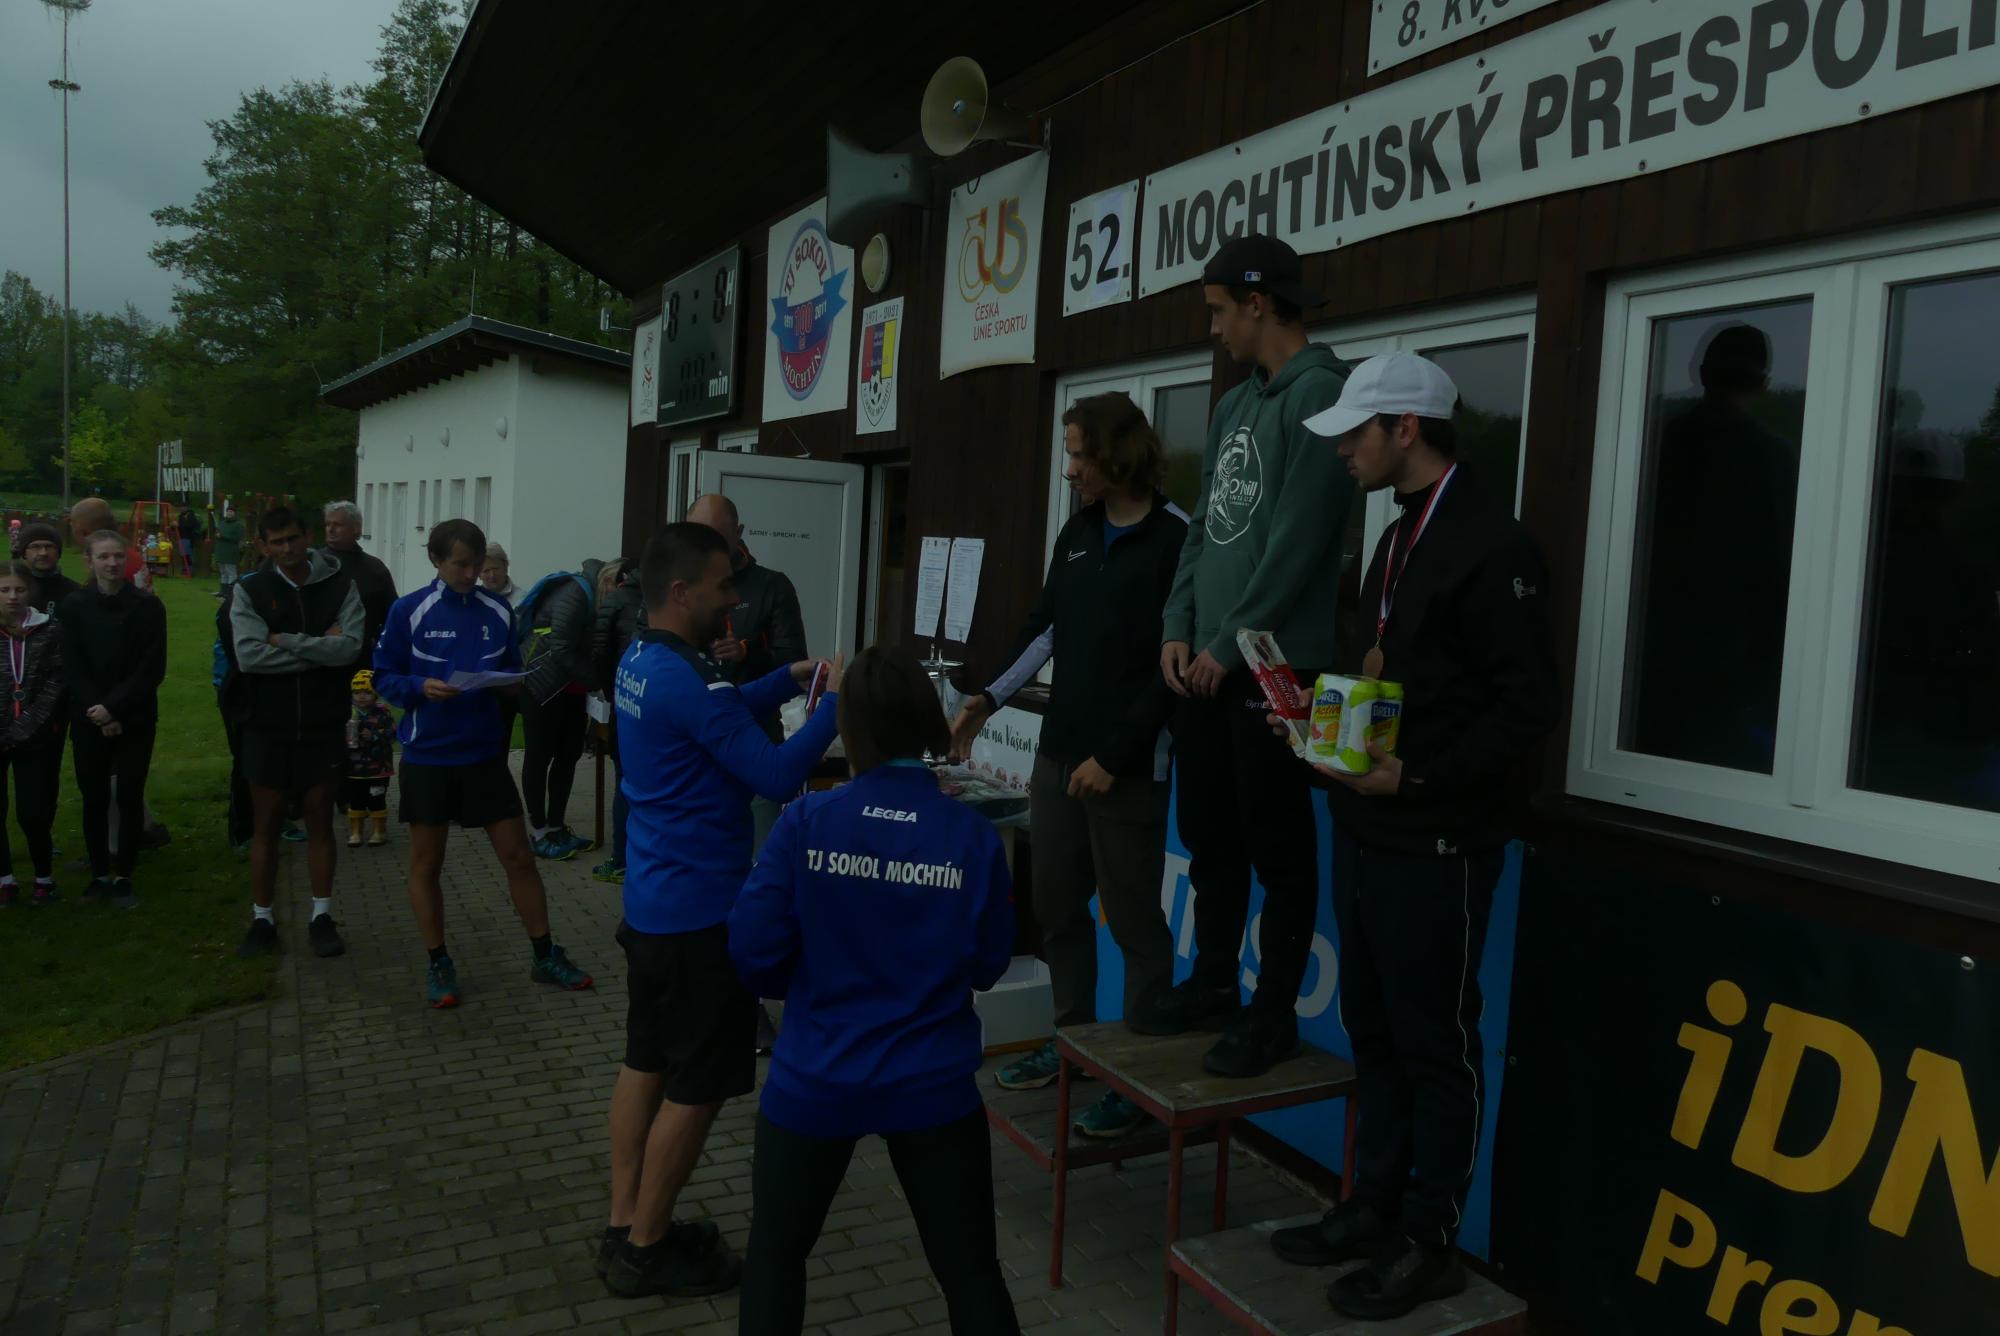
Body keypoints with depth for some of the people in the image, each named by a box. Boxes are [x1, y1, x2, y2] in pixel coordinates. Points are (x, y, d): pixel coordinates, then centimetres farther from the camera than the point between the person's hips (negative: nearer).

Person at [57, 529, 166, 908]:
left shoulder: (148, 607, -3)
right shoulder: (72, 607, 0)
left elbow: (152, 669, -7)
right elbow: (71, 670, -2)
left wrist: (114, 708, -14)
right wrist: (99, 715, -11)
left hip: (135, 720, -1)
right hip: (88, 721, 1)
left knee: (130, 799, 1)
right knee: (94, 800, 6)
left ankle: (123, 877, 11)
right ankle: (99, 874, 18)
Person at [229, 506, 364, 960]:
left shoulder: (340, 585, -2)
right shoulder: (248, 591, -2)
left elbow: (350, 647, -15)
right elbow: (249, 655, -16)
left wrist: (286, 641, -16)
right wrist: (319, 649, -14)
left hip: (323, 726, 0)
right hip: (267, 727, 0)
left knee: (319, 823, 9)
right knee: (265, 825, 9)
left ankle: (321, 916, 19)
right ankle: (262, 919, 20)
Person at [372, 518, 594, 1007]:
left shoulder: (498, 612, 1)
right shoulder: (408, 611, -7)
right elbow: (383, 677, -3)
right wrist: (421, 687, -22)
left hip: (485, 752, 2)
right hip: (428, 756, -2)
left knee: (518, 856, 6)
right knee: (426, 863, 9)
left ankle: (545, 956, 18)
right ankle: (438, 964, 24)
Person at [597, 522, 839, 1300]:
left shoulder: (640, 662, 7)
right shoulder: (690, 681, -24)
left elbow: (722, 719, 21)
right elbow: (778, 777, -24)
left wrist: (791, 679, 9)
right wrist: (836, 705, -15)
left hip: (652, 901, 10)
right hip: (699, 912, -10)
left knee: (647, 1063, 17)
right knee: (694, 1087, 4)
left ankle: (625, 1227, 29)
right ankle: (646, 1250, 16)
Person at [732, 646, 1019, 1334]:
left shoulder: (806, 822, -14)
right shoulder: (973, 836, -12)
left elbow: (752, 950, -11)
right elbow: (989, 967, -2)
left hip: (814, 1082, 0)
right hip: (934, 1087, 1)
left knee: (775, 1253, 23)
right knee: (970, 1269, 16)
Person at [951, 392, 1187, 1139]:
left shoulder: (1175, 541, -12)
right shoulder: (1079, 531, 11)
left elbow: (1171, 668, -15)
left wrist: (1115, 757, -15)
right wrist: (990, 699, 7)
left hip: (1129, 768, -7)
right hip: (1059, 751, 7)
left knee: (1133, 918, 2)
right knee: (1057, 903, 15)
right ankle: (1074, 1037, 33)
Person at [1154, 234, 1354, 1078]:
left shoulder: (1318, 392, -10)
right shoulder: (1233, 405, 16)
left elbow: (1299, 541, -17)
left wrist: (1230, 645, -14)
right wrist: (1179, 629, 5)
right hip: (1208, 663, 8)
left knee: (1277, 849, 2)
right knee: (1209, 834, 16)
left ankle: (1274, 1018, 13)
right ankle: (1212, 982, 31)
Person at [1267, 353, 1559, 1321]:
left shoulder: (1489, 542, -15)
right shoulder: (1400, 537, 13)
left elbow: (1529, 705, -17)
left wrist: (1420, 776, -21)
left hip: (1436, 840, -9)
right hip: (1367, 828, 9)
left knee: (1436, 1043, 4)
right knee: (1373, 1028, 16)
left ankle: (1429, 1243, 19)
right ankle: (1375, 1205, 30)